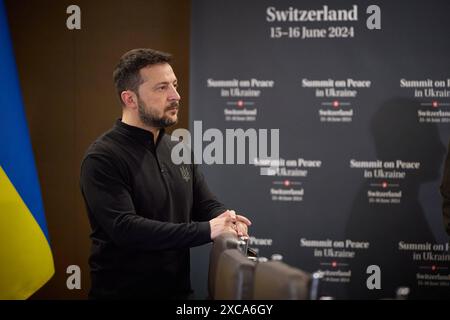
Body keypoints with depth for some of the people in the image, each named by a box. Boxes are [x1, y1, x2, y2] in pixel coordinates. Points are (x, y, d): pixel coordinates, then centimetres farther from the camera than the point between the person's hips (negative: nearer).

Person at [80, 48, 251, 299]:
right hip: (123, 292, -7)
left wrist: (228, 222, -15)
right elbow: (124, 228, -25)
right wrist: (206, 230, -27)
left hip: (178, 290, 7)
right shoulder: (103, 159, -16)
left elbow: (207, 205, 10)